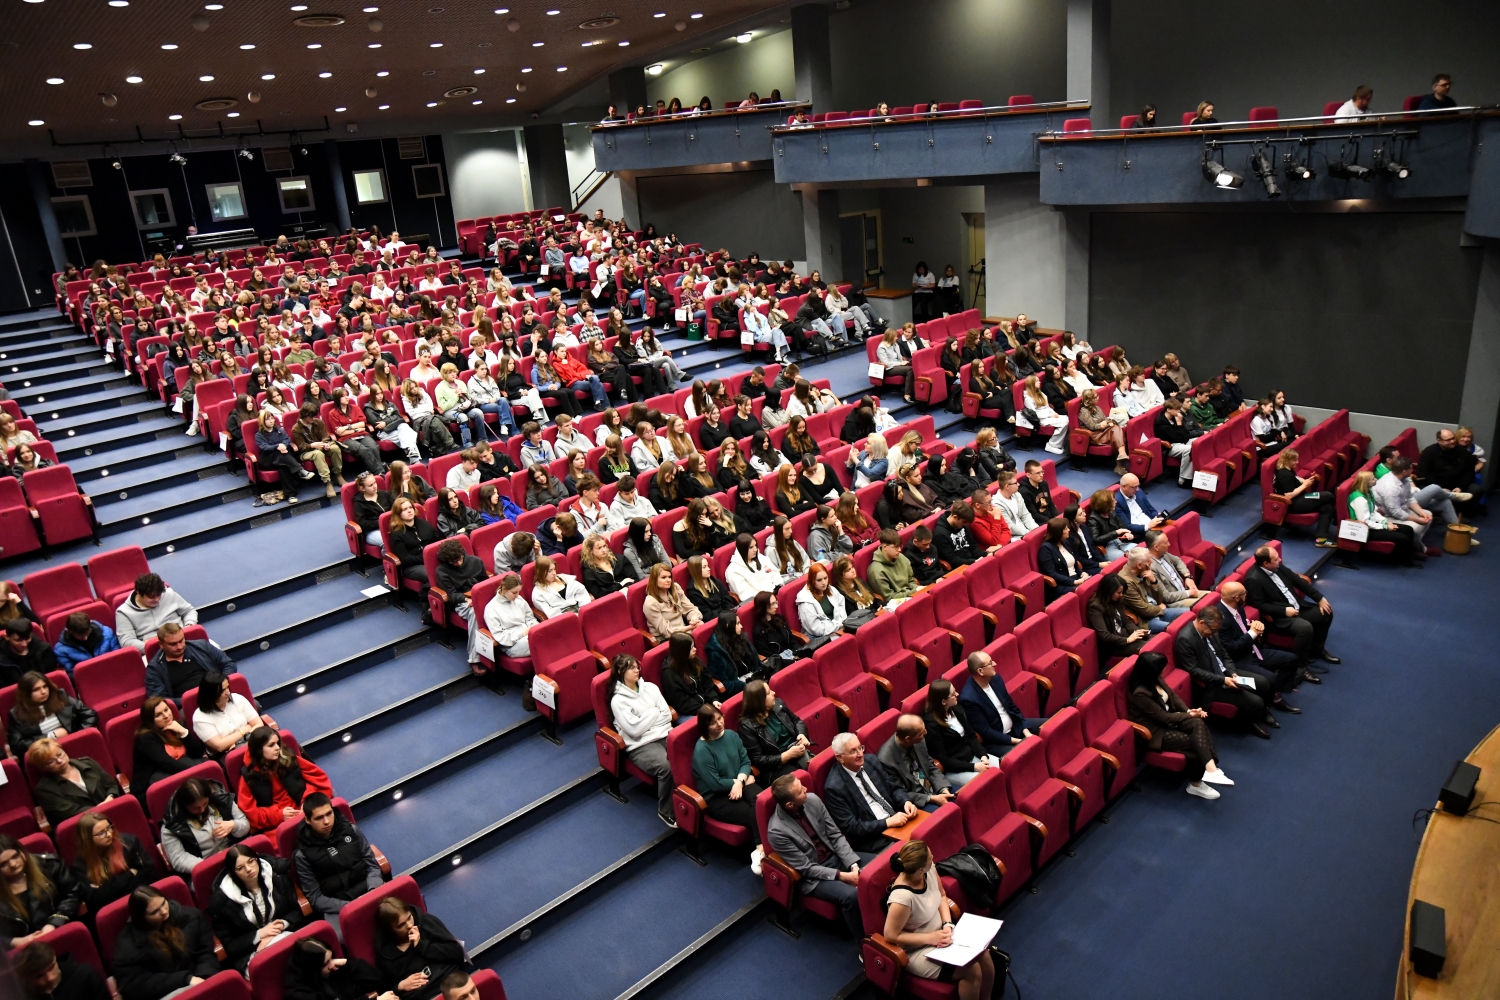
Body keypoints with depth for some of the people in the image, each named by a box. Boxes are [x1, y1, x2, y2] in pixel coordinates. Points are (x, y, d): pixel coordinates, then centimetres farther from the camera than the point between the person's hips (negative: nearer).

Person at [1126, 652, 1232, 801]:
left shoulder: (1155, 680, -3)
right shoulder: (1140, 693, -30)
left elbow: (1172, 695, 9)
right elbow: (1163, 717, -22)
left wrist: (1189, 711, -9)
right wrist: (1189, 715, -10)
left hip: (1167, 720, 8)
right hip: (1156, 732, -8)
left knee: (1198, 723, -20)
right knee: (1195, 742, -21)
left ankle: (1210, 767, -25)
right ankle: (1196, 784, -10)